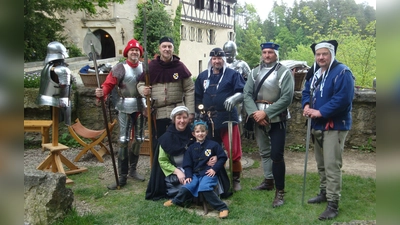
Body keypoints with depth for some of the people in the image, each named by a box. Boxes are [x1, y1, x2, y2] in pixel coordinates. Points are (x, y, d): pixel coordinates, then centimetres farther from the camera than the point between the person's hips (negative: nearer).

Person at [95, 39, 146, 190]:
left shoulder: (145, 67, 7)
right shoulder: (120, 68, -7)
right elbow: (109, 84, -16)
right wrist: (102, 92, -35)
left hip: (140, 107, 5)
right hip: (125, 108, -5)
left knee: (139, 139, 13)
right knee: (123, 140, -8)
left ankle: (132, 170, 29)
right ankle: (122, 176, 0)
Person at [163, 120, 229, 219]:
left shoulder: (213, 144, 0)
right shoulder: (191, 148, 11)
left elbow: (223, 157, 1)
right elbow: (187, 164, 11)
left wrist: (214, 169, -9)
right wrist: (188, 176, -4)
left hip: (209, 173, -4)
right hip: (195, 174, 4)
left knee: (204, 188, -33)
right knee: (186, 188, -19)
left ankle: (222, 207, -22)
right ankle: (176, 201, 13)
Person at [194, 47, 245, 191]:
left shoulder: (232, 74, 1)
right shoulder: (203, 76, 13)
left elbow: (243, 92, -6)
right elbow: (197, 97, 21)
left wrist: (234, 98, -25)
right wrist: (200, 110, 12)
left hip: (228, 118, -4)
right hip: (209, 120, 4)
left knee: (234, 151, -5)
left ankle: (236, 179, 13)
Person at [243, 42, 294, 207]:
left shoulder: (284, 72, -8)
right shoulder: (255, 72, 7)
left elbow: (287, 98, -16)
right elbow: (247, 94, 0)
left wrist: (266, 113, -20)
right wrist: (254, 112, -15)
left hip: (277, 119, -5)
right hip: (258, 118, 6)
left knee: (276, 155, -10)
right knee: (264, 152, 18)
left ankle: (280, 191, 1)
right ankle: (268, 181, 35)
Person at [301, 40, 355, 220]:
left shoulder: (342, 72, -15)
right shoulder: (314, 73, 11)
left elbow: (343, 99, -25)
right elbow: (306, 92, 16)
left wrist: (320, 112, -25)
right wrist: (306, 105, -7)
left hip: (335, 126, -8)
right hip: (317, 125, 8)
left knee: (332, 166, -9)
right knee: (321, 164, 18)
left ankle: (333, 204, -2)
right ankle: (324, 193, 34)